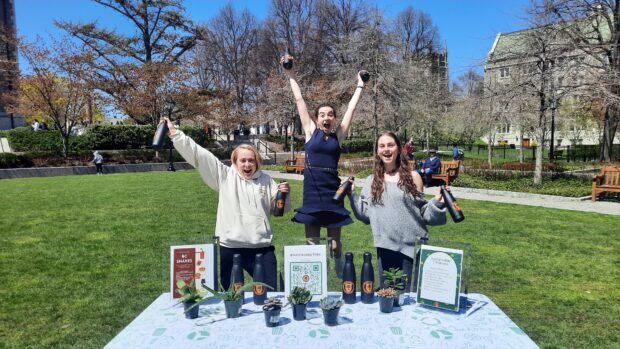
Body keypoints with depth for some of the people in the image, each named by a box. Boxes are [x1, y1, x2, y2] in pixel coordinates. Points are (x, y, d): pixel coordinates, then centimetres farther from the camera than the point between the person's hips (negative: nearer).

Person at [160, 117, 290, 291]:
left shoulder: (266, 180, 8)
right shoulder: (224, 175, 2)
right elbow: (198, 155, -2)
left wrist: (284, 195, -6)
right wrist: (175, 133, -7)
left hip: (261, 248, 1)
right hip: (229, 248, -1)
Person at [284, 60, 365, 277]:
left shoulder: (338, 135, 6)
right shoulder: (311, 132, 4)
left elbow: (351, 107, 11)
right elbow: (299, 99, 7)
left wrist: (360, 85, 18)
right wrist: (290, 75, 11)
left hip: (332, 191, 1)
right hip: (312, 191, 0)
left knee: (335, 244, 7)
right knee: (312, 243, 7)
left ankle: (342, 280, 23)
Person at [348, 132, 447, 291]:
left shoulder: (412, 177, 0)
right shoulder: (371, 181, 7)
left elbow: (422, 212, 0)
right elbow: (365, 214, 6)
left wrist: (436, 203, -17)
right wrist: (352, 194, -1)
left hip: (412, 245, -2)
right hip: (385, 246, 3)